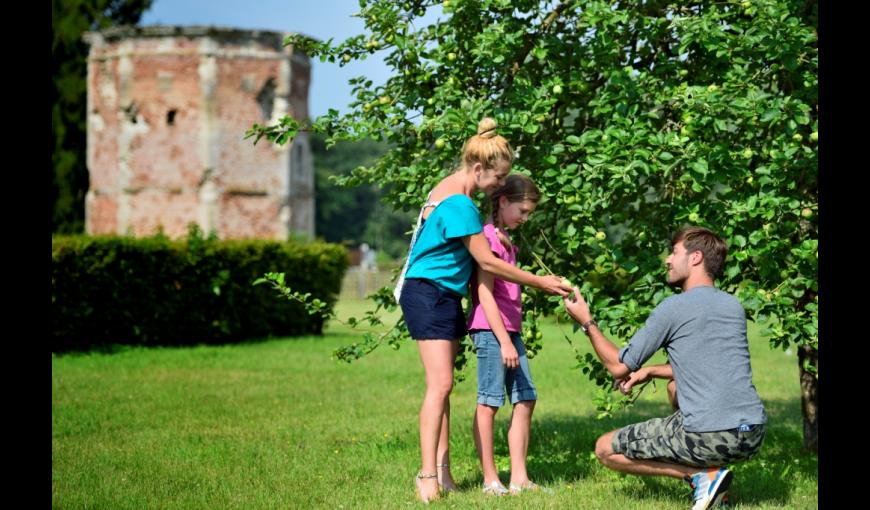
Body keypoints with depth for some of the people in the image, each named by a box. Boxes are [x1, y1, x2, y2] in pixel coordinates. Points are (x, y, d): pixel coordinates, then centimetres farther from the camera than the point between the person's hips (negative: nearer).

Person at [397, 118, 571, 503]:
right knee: (440, 384, -16)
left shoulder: (450, 190, 10)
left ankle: (442, 469, 6)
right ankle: (427, 474, -18)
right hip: (428, 294, -10)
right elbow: (487, 262, -17)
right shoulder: (459, 204, -21)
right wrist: (540, 283, -10)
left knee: (443, 385, 6)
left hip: (445, 296, 10)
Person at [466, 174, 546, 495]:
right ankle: (490, 480, 1)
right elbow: (484, 294, -15)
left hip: (510, 330, 9)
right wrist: (504, 341, -17)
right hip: (490, 331, -9)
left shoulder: (506, 241, 18)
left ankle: (519, 478, 8)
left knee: (525, 400, 6)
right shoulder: (488, 237, -10)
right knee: (489, 403, -3)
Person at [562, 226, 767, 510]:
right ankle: (708, 473, 16)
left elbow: (619, 368, 2)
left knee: (605, 450, 9)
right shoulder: (734, 306, 15)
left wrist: (586, 321, 15)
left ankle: (702, 475, -4)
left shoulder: (674, 308, -5)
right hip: (754, 436, 7)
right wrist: (651, 372, 24)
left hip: (708, 438, -7)